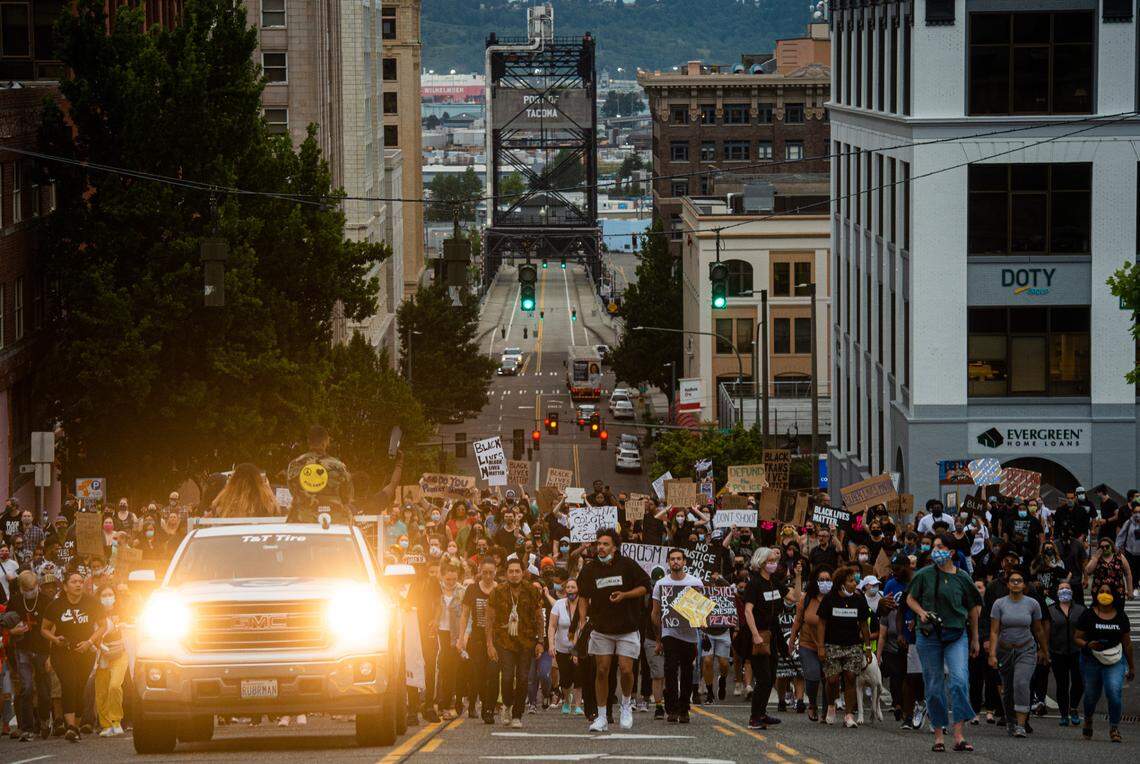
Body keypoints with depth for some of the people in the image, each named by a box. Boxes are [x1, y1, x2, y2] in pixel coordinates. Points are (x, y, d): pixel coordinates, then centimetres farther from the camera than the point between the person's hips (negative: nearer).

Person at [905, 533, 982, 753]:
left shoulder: (962, 578, 3)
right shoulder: (924, 575, 1)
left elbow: (973, 607, 14)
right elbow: (910, 598, 12)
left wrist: (975, 638, 17)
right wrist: (921, 612, -10)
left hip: (957, 635, -1)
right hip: (929, 636, 1)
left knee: (959, 681, -17)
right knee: (934, 687, 4)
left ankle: (958, 736, -19)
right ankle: (938, 735, 14)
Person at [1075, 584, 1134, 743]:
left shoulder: (1121, 616, 6)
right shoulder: (1088, 615, -1)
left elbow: (1127, 642, 14)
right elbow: (1077, 638, 1)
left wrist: (1131, 667, 19)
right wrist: (1087, 645, -22)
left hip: (1114, 661, 0)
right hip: (1091, 661, 0)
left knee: (1114, 692, -20)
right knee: (1091, 695, 10)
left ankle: (1114, 728, -7)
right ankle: (1088, 720, 42)